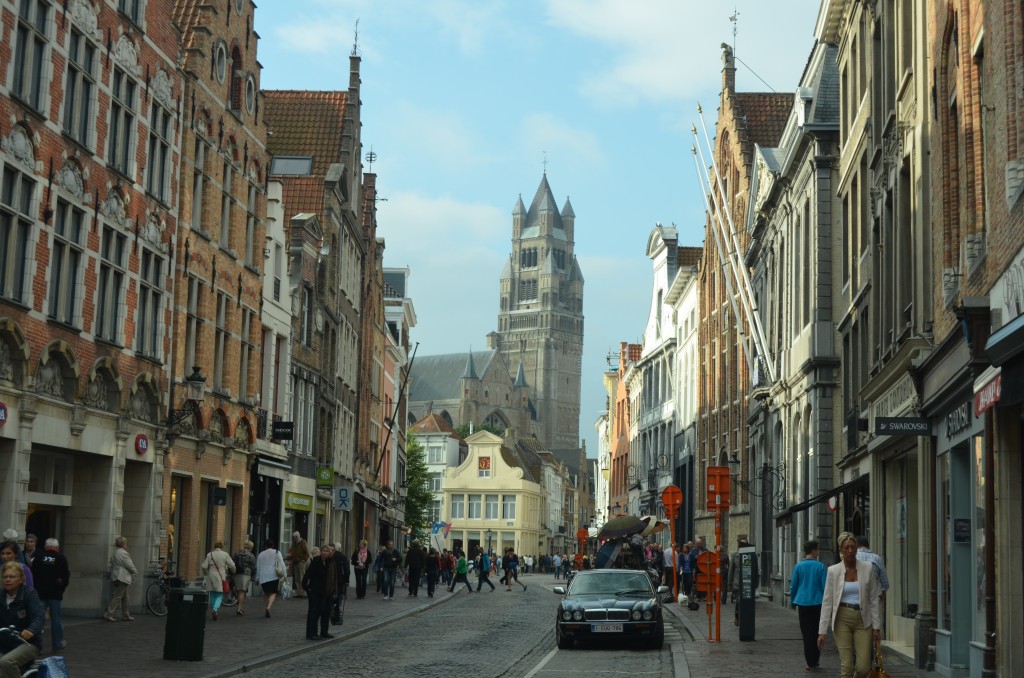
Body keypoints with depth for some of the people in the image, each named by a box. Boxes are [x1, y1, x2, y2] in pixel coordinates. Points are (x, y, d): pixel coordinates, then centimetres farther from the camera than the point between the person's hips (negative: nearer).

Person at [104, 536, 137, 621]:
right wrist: (135, 571, 4)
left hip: (116, 577, 10)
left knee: (125, 597, 14)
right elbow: (129, 565, -15)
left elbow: (112, 566, 20)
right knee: (118, 596, -8)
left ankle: (126, 615, 17)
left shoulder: (115, 553, 15)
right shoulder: (123, 553, -14)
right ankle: (109, 614, -10)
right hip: (123, 578, -10)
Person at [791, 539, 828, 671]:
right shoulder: (821, 566, -5)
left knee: (806, 632, 7)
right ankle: (815, 660, 19)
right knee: (815, 632, 13)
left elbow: (793, 586, 3)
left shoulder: (798, 566, -1)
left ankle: (810, 662, 5)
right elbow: (824, 586, -4)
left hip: (802, 603, 1)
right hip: (817, 603, -1)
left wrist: (793, 601, 16)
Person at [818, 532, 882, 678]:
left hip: (862, 620, 1)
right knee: (847, 666, -3)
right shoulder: (833, 571, -2)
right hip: (842, 619, -1)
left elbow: (873, 599, 4)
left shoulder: (868, 568, 1)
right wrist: (822, 631, -4)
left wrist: (877, 627, 0)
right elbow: (827, 602, -1)